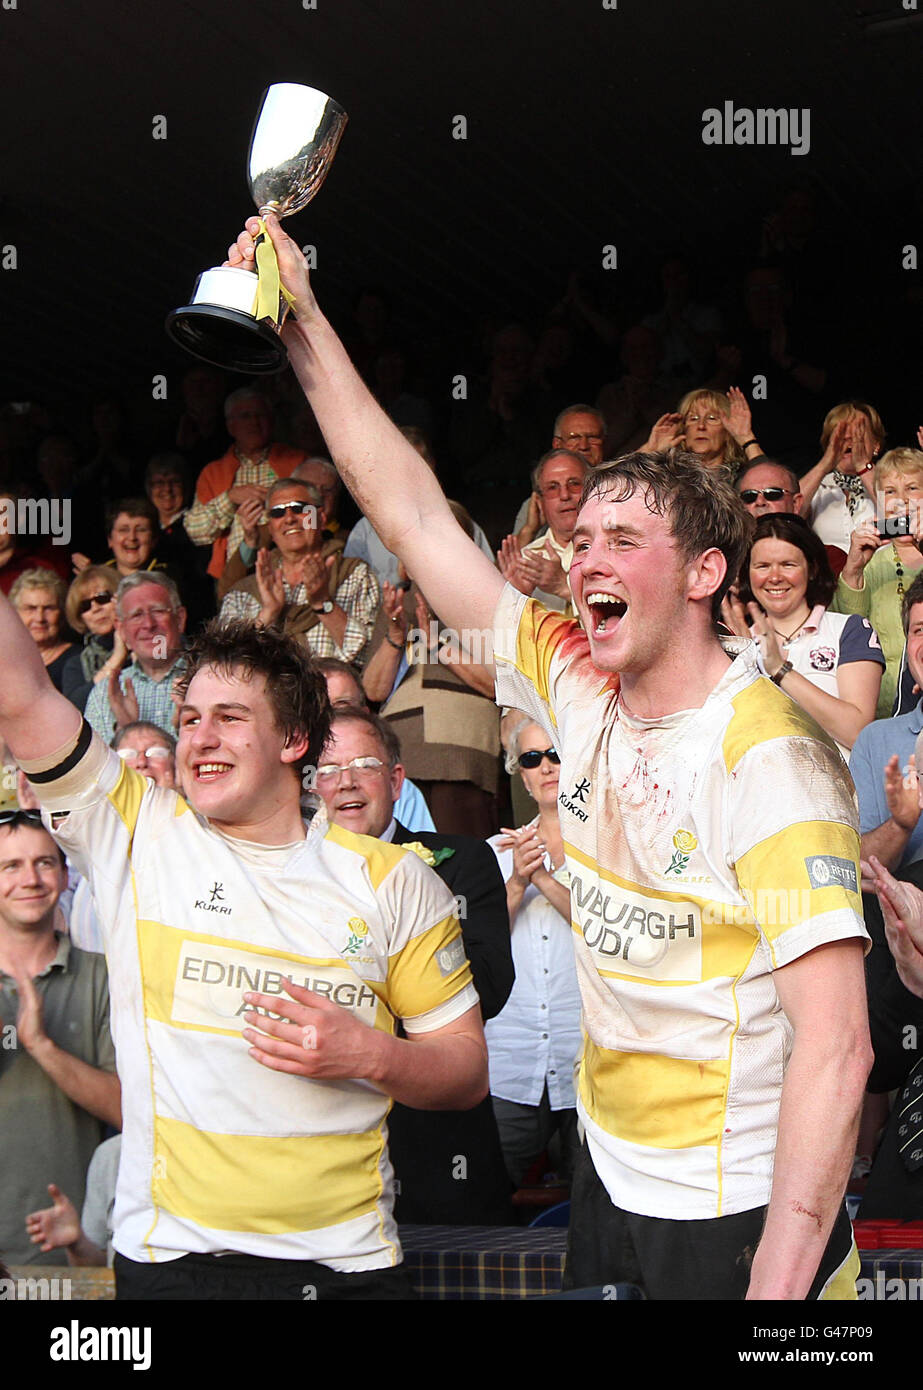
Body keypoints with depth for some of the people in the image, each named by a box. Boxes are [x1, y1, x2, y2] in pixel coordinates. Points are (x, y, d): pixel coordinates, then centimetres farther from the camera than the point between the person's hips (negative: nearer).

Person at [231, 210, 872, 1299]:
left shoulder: (771, 759, -20)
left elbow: (833, 1047, -25)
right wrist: (304, 324, -1)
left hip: (739, 1220, -7)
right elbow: (412, 515, 3)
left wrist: (777, 1289, -31)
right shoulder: (579, 687, -1)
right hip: (608, 1180, 7)